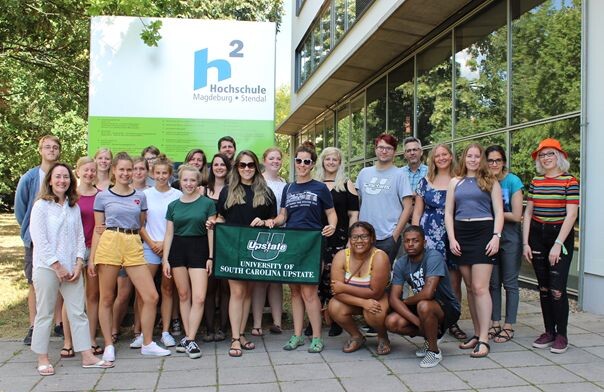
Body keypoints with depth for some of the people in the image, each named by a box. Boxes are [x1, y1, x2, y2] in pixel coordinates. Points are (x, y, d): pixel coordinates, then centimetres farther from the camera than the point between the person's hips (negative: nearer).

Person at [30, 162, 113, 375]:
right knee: (45, 314, 4)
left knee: (78, 312, 5)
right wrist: (57, 266, -13)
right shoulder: (41, 206, -4)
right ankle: (42, 358, 16)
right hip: (46, 268, -4)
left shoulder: (74, 206, 11)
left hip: (71, 268, 5)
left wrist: (79, 264, -2)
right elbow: (39, 240, -10)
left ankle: (87, 356, 10)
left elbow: (80, 236, 10)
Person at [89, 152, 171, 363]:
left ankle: (147, 344, 11)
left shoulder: (140, 196, 12)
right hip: (109, 244, -2)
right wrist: (91, 258, 2)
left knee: (151, 296, -3)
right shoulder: (103, 197, 6)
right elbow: (98, 229, 7)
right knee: (106, 298, 4)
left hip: (134, 246, 2)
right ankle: (109, 346, 18)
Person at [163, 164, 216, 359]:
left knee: (199, 298, -9)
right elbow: (169, 234, 9)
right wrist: (165, 259, 4)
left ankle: (190, 340, -1)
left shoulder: (207, 203, 0)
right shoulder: (173, 206, 8)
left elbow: (211, 231, 1)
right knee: (183, 295, 9)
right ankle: (187, 336, 20)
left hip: (199, 249, -3)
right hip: (178, 249, 3)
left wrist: (210, 257, -4)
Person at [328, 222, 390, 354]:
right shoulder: (341, 256, -17)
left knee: (374, 314, -34)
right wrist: (363, 303, -34)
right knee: (334, 308, -25)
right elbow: (337, 291, -22)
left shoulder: (379, 257, -25)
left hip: (377, 298, -3)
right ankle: (356, 336, 4)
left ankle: (383, 337, 4)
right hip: (351, 300, 3)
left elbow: (375, 292, -25)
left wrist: (344, 287, -24)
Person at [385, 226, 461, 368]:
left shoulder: (433, 256, -22)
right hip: (419, 307, 6)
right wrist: (417, 321, -24)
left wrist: (406, 301, -13)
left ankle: (434, 351, -12)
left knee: (423, 306, -37)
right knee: (392, 322, -17)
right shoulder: (401, 263, -4)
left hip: (448, 309, -6)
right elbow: (394, 298, -10)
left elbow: (428, 293, -33)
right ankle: (429, 337, 9)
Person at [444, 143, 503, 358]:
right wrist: (452, 239, -1)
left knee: (480, 288, -10)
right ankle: (476, 334, 16)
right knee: (470, 288, 7)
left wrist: (496, 236, -11)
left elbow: (499, 211, 2)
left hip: (483, 232, -4)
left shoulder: (490, 182, 7)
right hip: (461, 233, 4)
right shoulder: (455, 182, 15)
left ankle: (484, 340, -7)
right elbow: (448, 212, 11)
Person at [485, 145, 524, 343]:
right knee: (493, 282, 10)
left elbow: (516, 216, -14)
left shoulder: (512, 181, -10)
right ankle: (495, 323, 21)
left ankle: (508, 326, 13)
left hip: (510, 238, -4)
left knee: (509, 283, 4)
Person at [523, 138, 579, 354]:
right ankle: (549, 331, 20)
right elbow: (528, 213, 9)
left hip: (561, 235, -4)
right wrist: (525, 243, 2)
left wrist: (558, 244, -14)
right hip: (537, 236, 5)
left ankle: (562, 335, 7)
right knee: (543, 288, 9)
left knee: (557, 289, -8)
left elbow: (571, 215, -10)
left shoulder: (570, 181, -5)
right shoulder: (535, 182, 9)